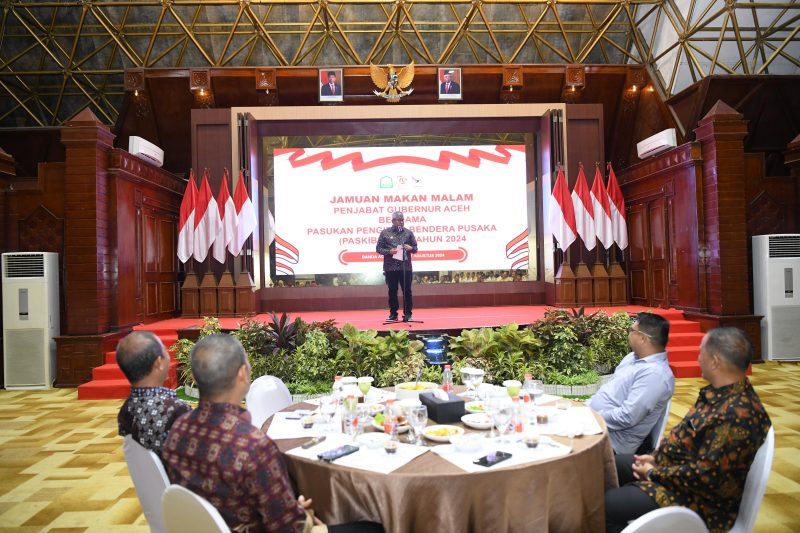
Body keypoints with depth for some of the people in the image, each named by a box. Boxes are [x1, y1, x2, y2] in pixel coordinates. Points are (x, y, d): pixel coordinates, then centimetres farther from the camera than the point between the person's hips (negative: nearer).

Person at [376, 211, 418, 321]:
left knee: (407, 291, 2)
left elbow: (415, 248, 11)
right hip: (390, 267, -1)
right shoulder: (385, 233, 3)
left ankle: (407, 313, 11)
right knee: (392, 291, 7)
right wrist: (389, 251, -13)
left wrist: (411, 248, -11)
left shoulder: (408, 233, 8)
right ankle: (393, 313, 19)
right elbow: (378, 248, 3)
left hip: (405, 266, 1)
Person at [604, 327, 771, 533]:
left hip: (701, 500, -10)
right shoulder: (722, 392, 1)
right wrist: (656, 457, 2)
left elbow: (707, 476, -29)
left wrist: (655, 474, -17)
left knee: (607, 505, -18)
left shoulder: (737, 415, -31)